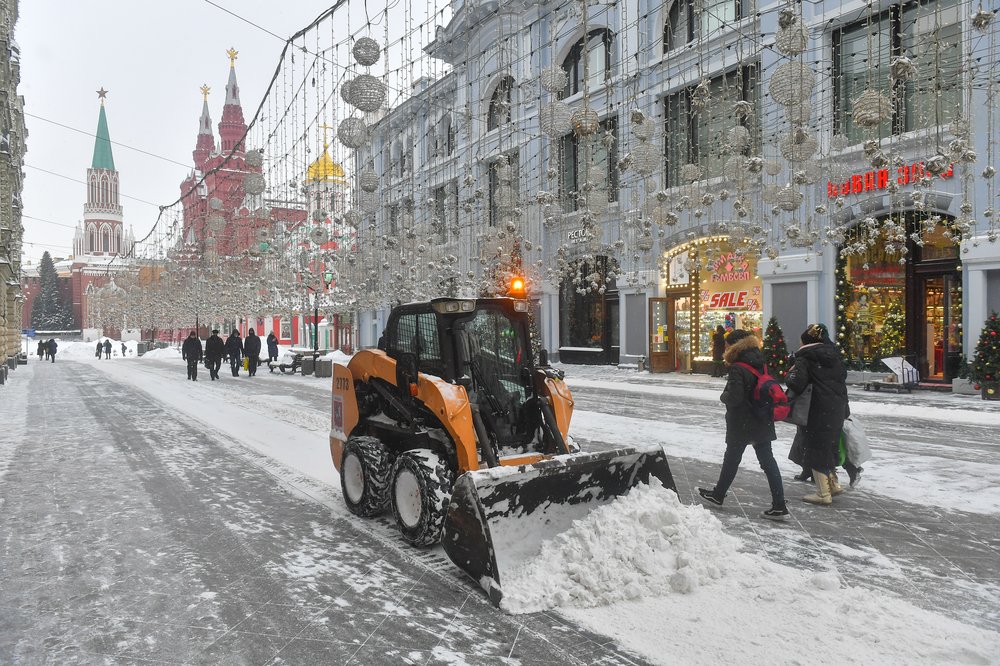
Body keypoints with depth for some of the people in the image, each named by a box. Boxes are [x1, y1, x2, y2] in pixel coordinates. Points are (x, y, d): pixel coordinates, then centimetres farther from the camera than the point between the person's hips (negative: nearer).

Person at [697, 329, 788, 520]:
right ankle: (779, 506, 6)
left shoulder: (737, 368, -20)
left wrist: (723, 396, -4)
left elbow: (734, 397, -24)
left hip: (741, 424, -7)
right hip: (763, 423, 7)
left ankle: (718, 495, 29)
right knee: (767, 460, 7)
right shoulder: (761, 363, 5)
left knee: (731, 459, 10)